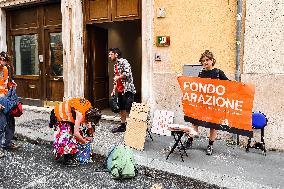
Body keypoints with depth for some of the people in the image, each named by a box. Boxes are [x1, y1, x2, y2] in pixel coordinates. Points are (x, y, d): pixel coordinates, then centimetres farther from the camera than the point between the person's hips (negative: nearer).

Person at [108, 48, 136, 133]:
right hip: (120, 90, 9)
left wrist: (118, 77, -9)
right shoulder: (115, 65, 19)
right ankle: (123, 126, 20)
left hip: (127, 89, -9)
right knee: (122, 108, 12)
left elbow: (127, 73, -23)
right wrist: (114, 90, 16)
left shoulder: (123, 62, -8)